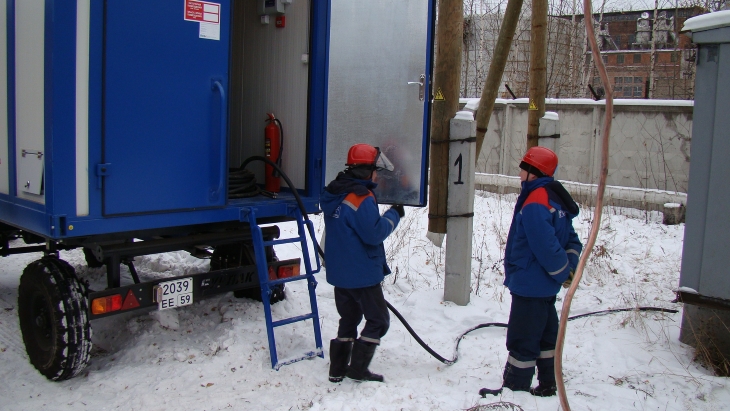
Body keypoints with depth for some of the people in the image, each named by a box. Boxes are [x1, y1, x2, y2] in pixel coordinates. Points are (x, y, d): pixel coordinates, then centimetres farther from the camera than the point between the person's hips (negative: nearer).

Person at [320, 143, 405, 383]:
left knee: (349, 319, 19)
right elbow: (374, 233, -22)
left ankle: (337, 369, 20)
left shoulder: (333, 194, 8)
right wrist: (393, 216, -8)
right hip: (362, 273, -8)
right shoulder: (361, 198, -21)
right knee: (378, 320, 6)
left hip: (339, 272, 8)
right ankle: (358, 369, 5)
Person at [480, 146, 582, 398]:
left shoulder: (534, 204, -22)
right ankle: (547, 386, 30)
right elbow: (571, 241, 14)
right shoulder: (556, 199, 10)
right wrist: (569, 268, 2)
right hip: (546, 286, 10)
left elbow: (545, 246, -24)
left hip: (530, 285, -10)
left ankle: (515, 390, 9)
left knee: (522, 341, 0)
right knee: (545, 336, 19)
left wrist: (563, 272, -10)